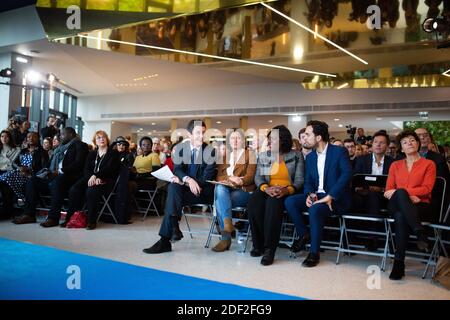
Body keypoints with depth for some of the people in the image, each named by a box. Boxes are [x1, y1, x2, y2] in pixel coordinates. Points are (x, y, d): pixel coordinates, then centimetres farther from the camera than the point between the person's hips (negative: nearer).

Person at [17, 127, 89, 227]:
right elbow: (51, 163, 27)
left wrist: (60, 171, -19)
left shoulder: (80, 145, 1)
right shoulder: (61, 147, 27)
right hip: (52, 176, 9)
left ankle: (53, 218, -33)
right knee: (32, 181, -6)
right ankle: (29, 214, -7)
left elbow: (78, 164, -13)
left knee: (55, 183, -36)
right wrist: (48, 171, 4)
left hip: (68, 177, -9)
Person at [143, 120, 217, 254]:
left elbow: (207, 177, -11)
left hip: (203, 191, -3)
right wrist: (188, 179, -26)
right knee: (173, 187, -32)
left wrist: (183, 181, -19)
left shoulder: (210, 151, -4)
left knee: (172, 196, -29)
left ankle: (165, 240, -28)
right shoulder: (180, 148, 7)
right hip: (185, 187, 3)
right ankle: (174, 228, -35)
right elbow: (177, 169, -2)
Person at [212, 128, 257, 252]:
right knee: (219, 189, -35)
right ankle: (228, 224, -41)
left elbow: (250, 176, -1)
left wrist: (238, 181, -22)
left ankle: (225, 238, -31)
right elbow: (219, 176, 10)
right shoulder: (224, 156, 23)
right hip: (226, 189, 3)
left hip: (243, 191, -3)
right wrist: (230, 178, -12)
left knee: (219, 201, -32)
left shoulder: (249, 154, 12)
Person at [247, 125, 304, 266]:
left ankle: (269, 249, -34)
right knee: (253, 202, -32)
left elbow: (299, 179, -1)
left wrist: (287, 190, -22)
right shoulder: (263, 156, 14)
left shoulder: (296, 156, 6)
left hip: (287, 192, -3)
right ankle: (259, 244, -17)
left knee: (273, 203, -38)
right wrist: (266, 188, -18)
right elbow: (258, 177, 5)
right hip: (267, 190, 3)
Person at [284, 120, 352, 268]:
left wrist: (329, 196, -27)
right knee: (289, 201, -16)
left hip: (336, 199, -6)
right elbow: (308, 181, 13)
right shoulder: (310, 157, 13)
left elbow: (347, 174, -21)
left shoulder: (339, 151, -8)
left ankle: (314, 253, -20)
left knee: (315, 209, -35)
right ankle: (303, 234, 1)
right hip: (316, 195, 7)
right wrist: (309, 195, -11)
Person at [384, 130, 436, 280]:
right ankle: (420, 232, -39)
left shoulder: (429, 164, 13)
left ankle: (399, 263, -34)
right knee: (400, 194, -37)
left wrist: (400, 192, -13)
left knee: (401, 217, -37)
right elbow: (388, 191, 11)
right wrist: (406, 195, -10)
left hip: (420, 206, -2)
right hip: (397, 205, 2)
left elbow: (426, 189, -3)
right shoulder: (395, 165, 21)